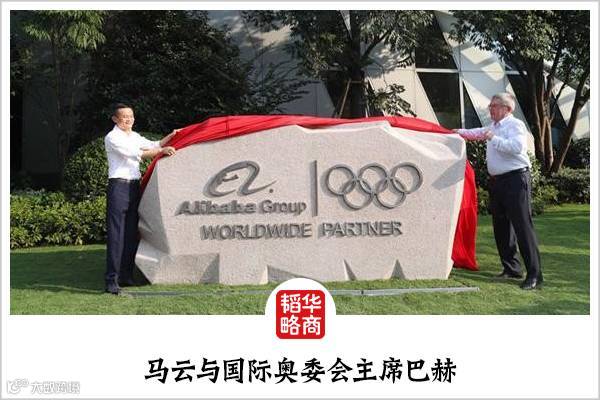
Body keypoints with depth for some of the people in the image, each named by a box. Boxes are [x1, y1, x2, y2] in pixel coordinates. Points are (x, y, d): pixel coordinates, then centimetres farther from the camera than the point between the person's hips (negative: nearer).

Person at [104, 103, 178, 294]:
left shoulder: (135, 136, 18)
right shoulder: (112, 138, -7)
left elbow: (153, 146, 29)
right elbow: (136, 154, -16)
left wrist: (171, 136, 18)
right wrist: (162, 150, -17)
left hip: (134, 186, 8)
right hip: (119, 187, -8)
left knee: (131, 234, 9)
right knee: (116, 234, -10)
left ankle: (126, 276, 17)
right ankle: (111, 280, -11)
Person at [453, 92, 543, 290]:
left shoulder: (515, 125, -9)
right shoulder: (494, 126, 18)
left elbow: (517, 146, -27)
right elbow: (479, 133, 40)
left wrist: (494, 139, -25)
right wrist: (460, 132, 42)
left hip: (515, 179, -10)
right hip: (497, 181, 10)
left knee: (522, 226, -12)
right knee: (501, 226, 12)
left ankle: (534, 274, -11)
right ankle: (511, 268, 22)